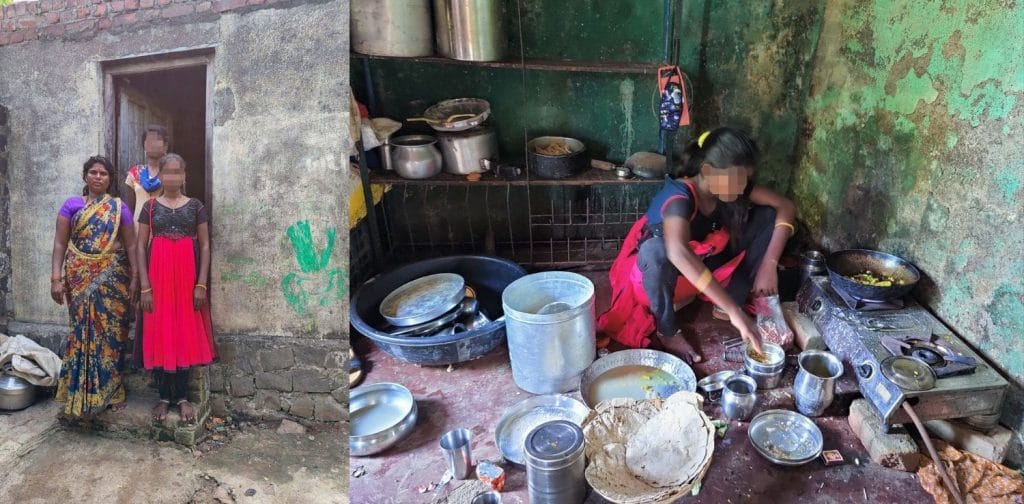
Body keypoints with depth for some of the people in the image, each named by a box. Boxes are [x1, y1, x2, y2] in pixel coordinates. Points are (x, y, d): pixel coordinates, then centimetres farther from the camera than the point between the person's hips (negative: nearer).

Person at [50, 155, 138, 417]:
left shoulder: (119, 207, 6)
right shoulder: (71, 204, 6)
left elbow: (131, 245, 4)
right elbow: (60, 243, 3)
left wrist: (135, 278, -3)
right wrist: (56, 278, -5)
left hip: (112, 277, 0)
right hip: (81, 277, 0)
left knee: (110, 332, 3)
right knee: (84, 331, 1)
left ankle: (108, 391, 15)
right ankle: (82, 393, 12)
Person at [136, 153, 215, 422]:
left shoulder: (195, 206, 4)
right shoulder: (150, 206, 5)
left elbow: (205, 246, 2)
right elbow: (141, 247, 3)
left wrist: (201, 284, -5)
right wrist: (144, 286, -5)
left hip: (187, 277, 0)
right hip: (157, 277, 1)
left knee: (186, 334, 3)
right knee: (159, 335, 3)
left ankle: (182, 397, 13)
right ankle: (164, 396, 14)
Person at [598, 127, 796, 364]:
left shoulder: (733, 186, -14)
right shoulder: (679, 196, -34)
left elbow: (786, 207, -8)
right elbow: (677, 252, -53)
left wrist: (769, 264, -22)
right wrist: (734, 311, -55)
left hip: (706, 269, 6)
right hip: (667, 275, -6)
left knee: (769, 216, -7)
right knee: (656, 249, -42)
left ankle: (727, 305, 0)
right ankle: (667, 329, -16)